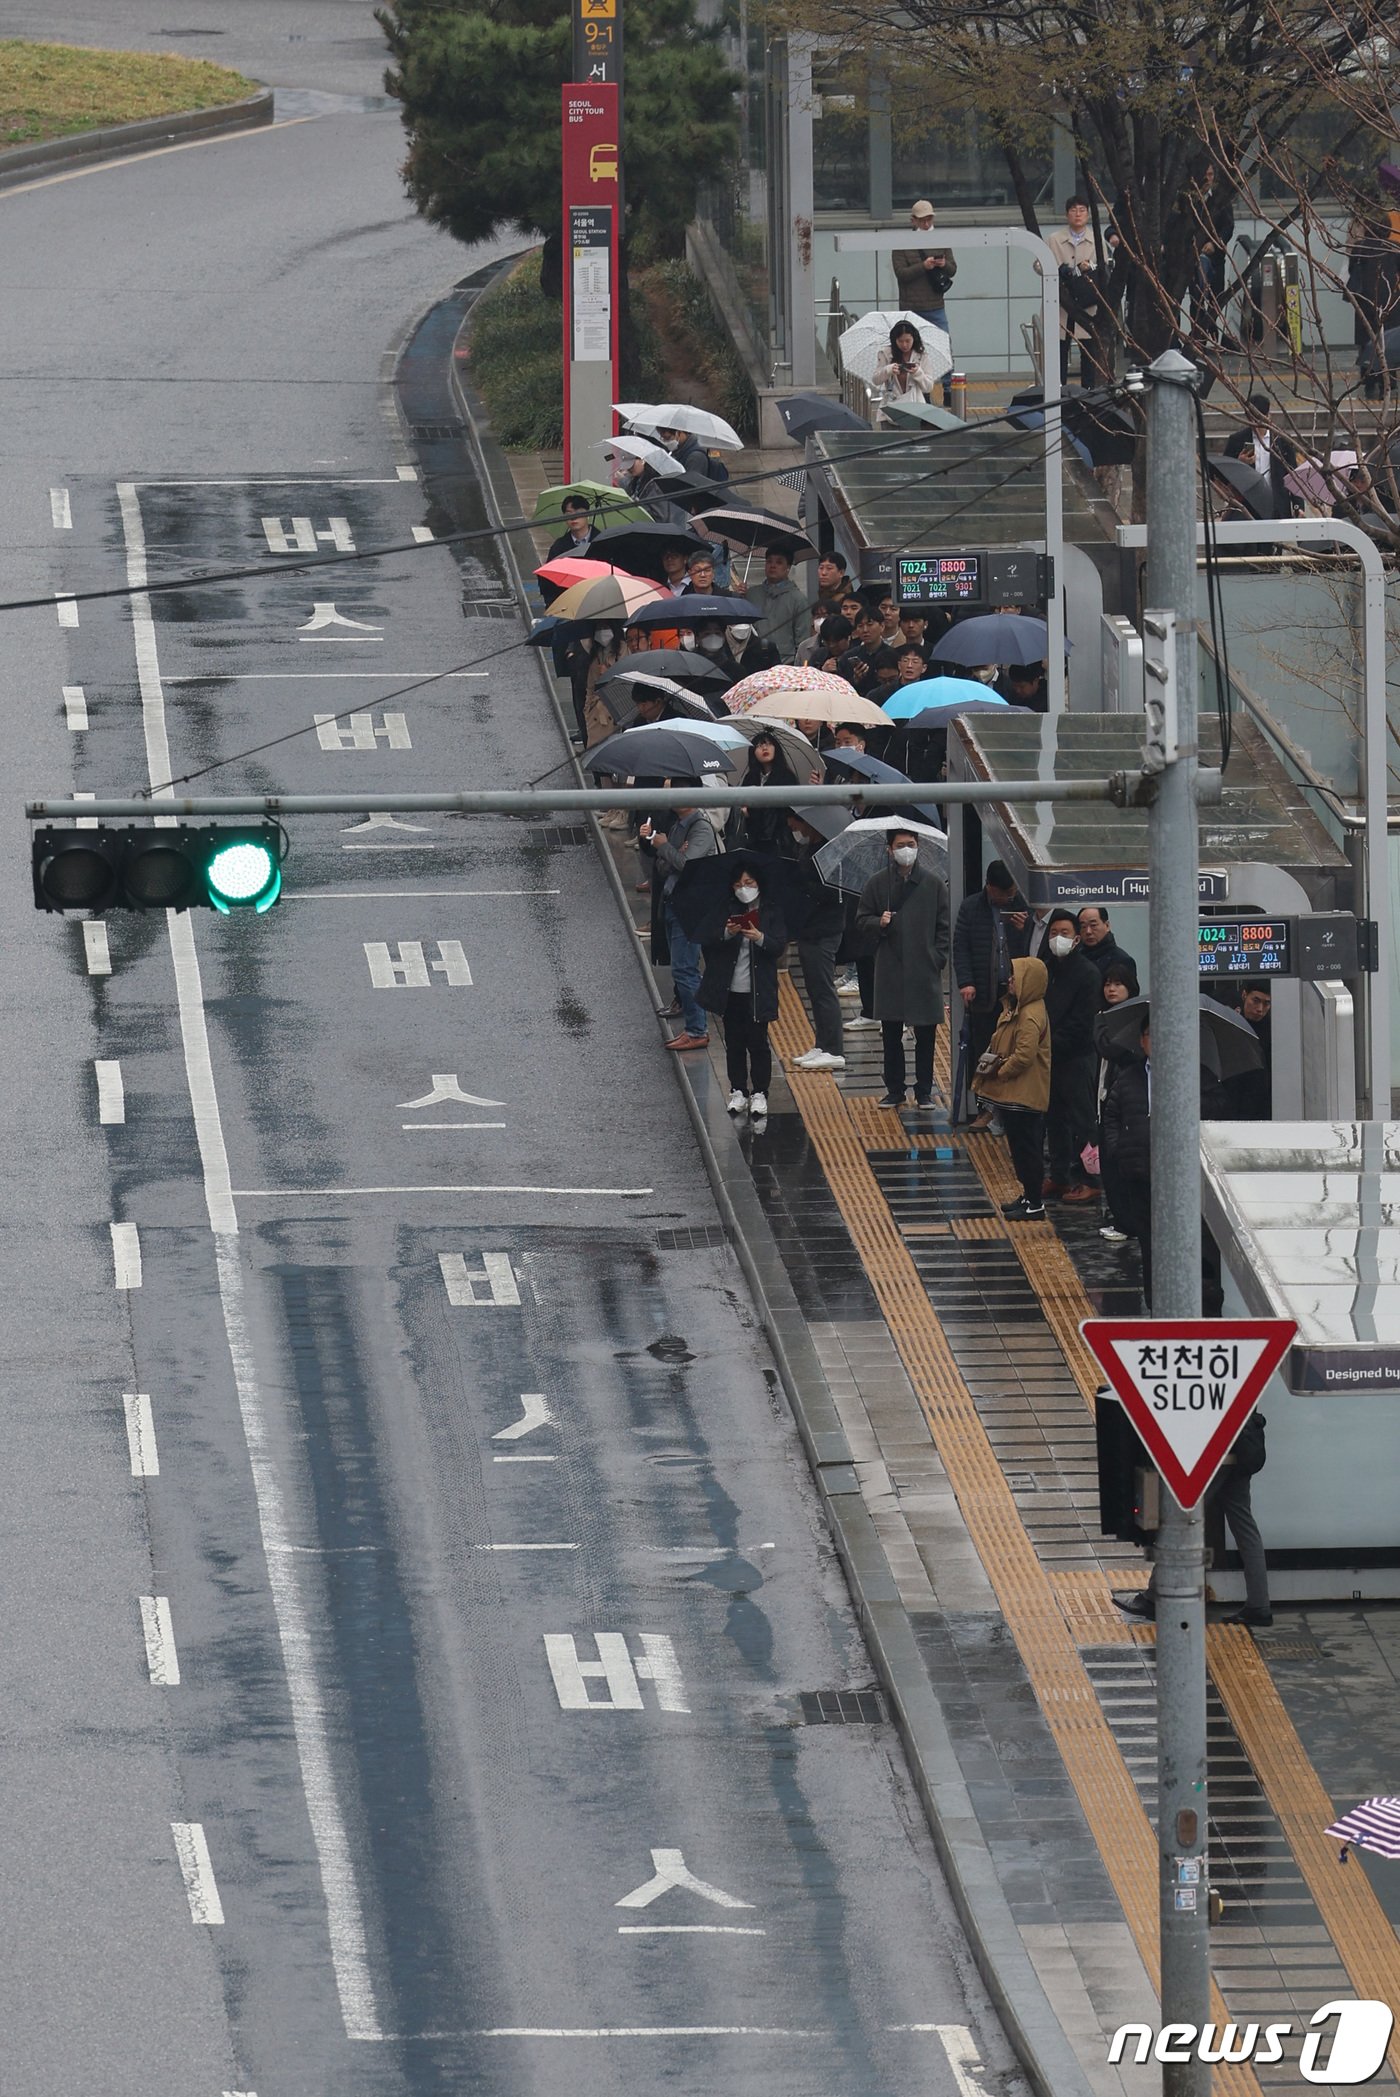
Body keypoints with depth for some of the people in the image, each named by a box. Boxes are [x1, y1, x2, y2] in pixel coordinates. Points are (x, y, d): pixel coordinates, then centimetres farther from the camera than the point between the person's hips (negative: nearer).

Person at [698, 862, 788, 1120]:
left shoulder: (771, 911, -1)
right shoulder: (727, 909, 3)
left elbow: (779, 945, -7)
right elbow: (708, 941, -3)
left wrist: (760, 938, -27)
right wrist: (727, 933, -24)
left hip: (758, 990, -2)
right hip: (730, 990, 2)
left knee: (757, 1042, 1)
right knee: (734, 1042, 8)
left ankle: (759, 1093, 10)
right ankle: (738, 1091, 18)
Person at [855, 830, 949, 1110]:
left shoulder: (933, 883, 4)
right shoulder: (877, 883, 4)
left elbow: (944, 926, 8)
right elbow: (862, 922, 9)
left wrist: (938, 958, -2)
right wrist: (879, 923, -12)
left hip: (925, 972, 0)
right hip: (890, 971, 1)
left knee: (925, 1036, 3)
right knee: (891, 1036, 5)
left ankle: (924, 1092, 12)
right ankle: (895, 1090, 15)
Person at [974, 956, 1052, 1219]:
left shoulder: (1031, 1017, -22)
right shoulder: (1017, 1009, 11)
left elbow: (1024, 1056, -27)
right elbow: (1002, 1042, 22)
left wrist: (998, 1070, -14)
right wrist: (992, 1059, 6)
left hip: (1025, 1096, -11)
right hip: (1015, 1094, 11)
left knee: (1026, 1148, -3)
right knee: (1022, 1148, 18)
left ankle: (1034, 1204, 3)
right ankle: (1029, 1197, 28)